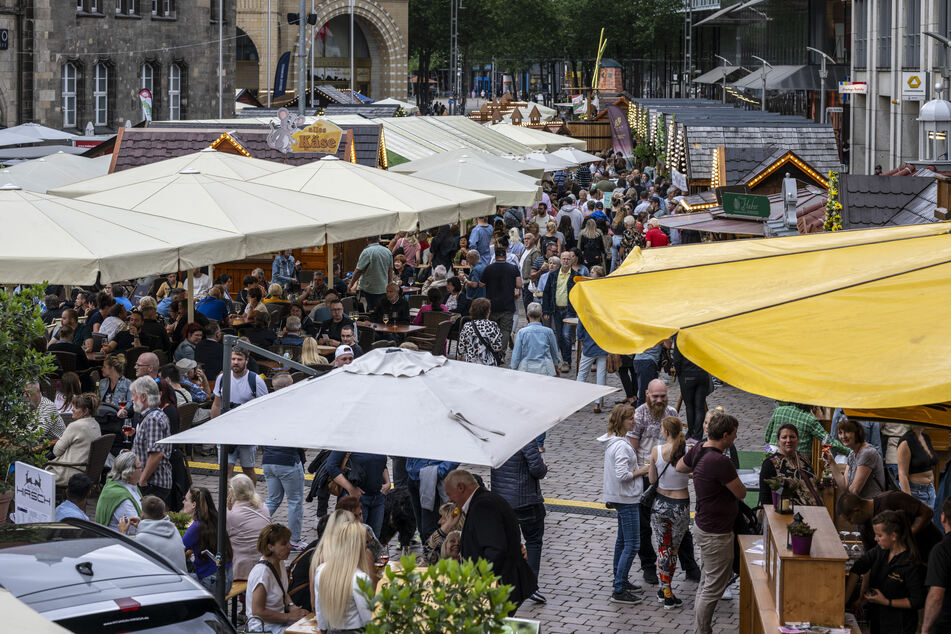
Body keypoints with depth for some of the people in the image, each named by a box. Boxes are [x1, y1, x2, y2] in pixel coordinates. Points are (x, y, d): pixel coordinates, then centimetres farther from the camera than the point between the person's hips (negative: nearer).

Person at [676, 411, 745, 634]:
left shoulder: (699, 450, 0)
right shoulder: (720, 462, -29)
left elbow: (680, 467, 21)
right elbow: (741, 493, -17)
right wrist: (731, 476, 0)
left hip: (703, 525, 10)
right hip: (716, 534, -10)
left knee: (706, 584, 22)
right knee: (713, 588, -1)